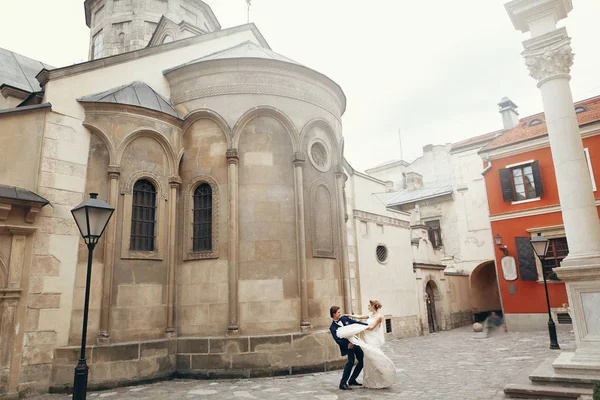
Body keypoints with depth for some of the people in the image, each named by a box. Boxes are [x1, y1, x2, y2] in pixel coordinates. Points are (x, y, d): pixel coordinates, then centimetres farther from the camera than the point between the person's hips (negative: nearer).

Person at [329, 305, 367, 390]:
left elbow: (356, 322, 12)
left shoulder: (345, 318, 7)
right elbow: (337, 340, -16)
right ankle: (343, 383, -10)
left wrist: (368, 325, 6)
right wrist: (347, 344, -30)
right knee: (351, 362, -23)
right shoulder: (333, 327, -8)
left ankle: (352, 380, 21)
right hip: (348, 345, -7)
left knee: (362, 360, 8)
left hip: (355, 342, 7)